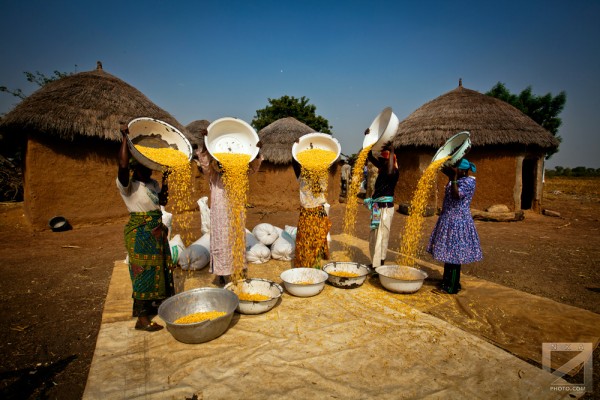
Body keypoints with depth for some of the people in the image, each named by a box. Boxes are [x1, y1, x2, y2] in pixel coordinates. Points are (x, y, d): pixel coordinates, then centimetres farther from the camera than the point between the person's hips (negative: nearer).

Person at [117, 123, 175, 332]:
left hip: (157, 230, 8)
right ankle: (142, 318, 9)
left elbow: (163, 201, 17)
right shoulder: (127, 185, -15)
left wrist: (164, 181, 5)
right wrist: (125, 137, -30)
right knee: (144, 271, -3)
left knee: (159, 268, 18)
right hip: (140, 233, -8)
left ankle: (154, 303, 37)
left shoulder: (152, 182, 7)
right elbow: (122, 166, -35)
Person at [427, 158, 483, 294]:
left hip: (457, 222, -9)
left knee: (453, 253, -4)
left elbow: (457, 195, -29)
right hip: (450, 220, 9)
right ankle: (447, 282, 25)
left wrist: (453, 177, -29)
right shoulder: (458, 180, 12)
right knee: (449, 253, 14)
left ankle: (452, 287, 5)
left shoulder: (468, 182, -14)